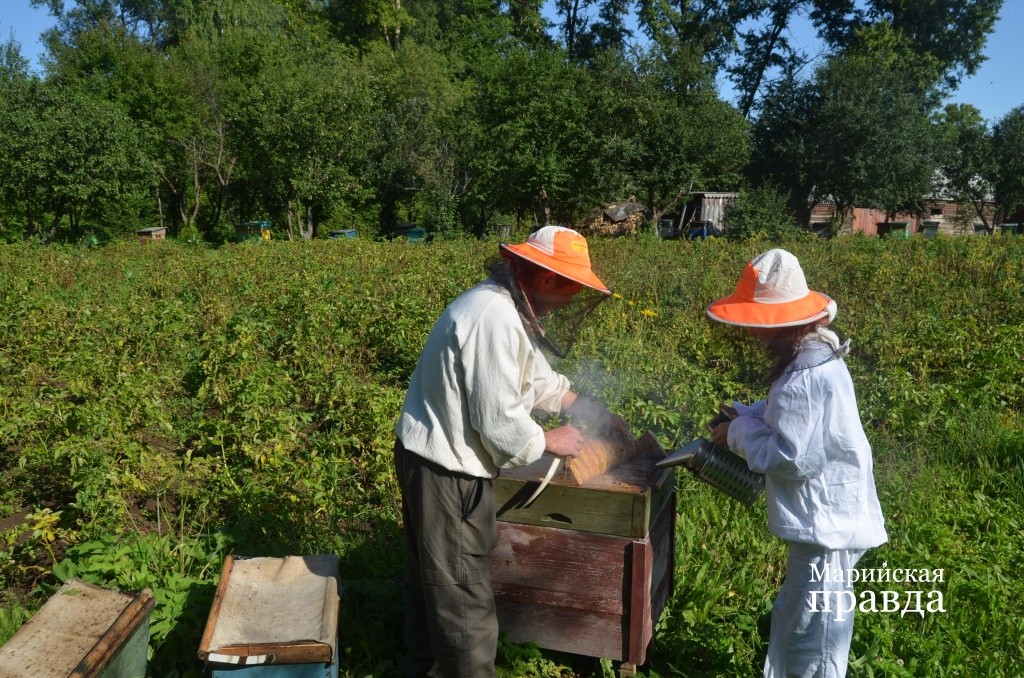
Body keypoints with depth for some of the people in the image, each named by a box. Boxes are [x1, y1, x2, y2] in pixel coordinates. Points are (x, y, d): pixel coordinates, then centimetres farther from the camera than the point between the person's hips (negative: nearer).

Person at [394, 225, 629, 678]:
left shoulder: (503, 307, 7)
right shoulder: (495, 318, -27)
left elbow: (540, 380, 17)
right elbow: (498, 420, -26)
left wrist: (595, 413, 17)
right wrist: (550, 441, -9)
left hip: (435, 457, 11)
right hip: (446, 469, -11)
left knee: (431, 579, 25)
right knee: (463, 591, 5)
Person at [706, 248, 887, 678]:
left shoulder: (804, 377, -29)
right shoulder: (815, 353, 5)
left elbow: (792, 459, -29)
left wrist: (741, 433, -15)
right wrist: (745, 416, 4)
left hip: (826, 524, -11)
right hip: (828, 516, 11)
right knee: (795, 621, 28)